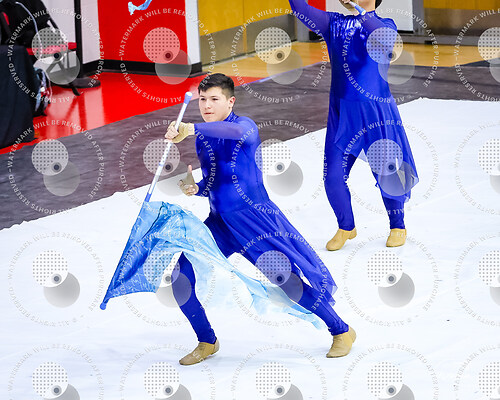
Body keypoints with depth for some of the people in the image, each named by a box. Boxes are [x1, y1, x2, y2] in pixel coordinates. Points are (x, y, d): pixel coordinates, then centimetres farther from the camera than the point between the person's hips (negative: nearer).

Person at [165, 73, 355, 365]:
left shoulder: (246, 125, -11)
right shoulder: (203, 138, 9)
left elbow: (236, 131, -38)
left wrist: (191, 129, -48)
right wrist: (196, 188, -4)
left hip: (256, 218, -6)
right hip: (220, 222, 6)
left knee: (289, 281, -11)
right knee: (183, 278, -3)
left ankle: (342, 332, 9)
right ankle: (207, 343, 18)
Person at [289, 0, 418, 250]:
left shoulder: (385, 25, -1)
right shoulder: (335, 24, 9)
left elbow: (384, 39, -25)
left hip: (377, 113, -3)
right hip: (341, 113, 3)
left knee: (387, 173, 2)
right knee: (333, 177, 1)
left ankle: (397, 227, 24)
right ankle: (346, 228, 23)